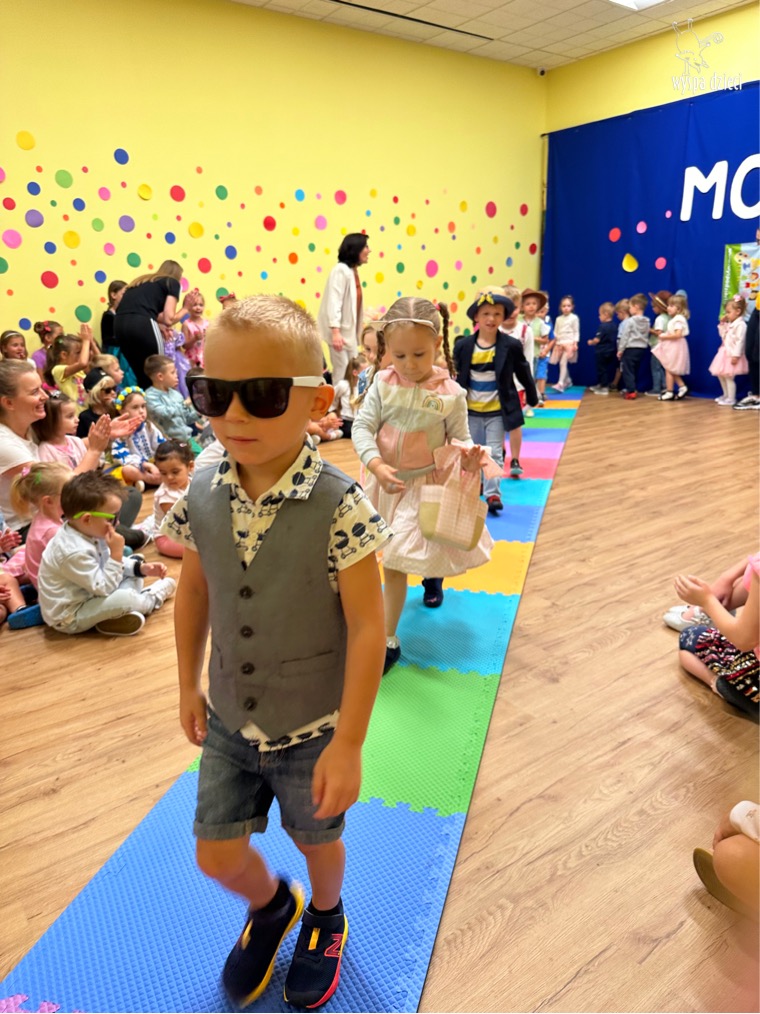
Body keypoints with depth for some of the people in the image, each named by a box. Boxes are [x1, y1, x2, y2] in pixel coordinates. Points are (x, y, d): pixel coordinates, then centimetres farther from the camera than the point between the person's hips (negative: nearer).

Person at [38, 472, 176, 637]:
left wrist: (141, 568, -1)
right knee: (123, 598, -28)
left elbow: (106, 563, 11)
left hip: (88, 596, 10)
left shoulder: (88, 533, -4)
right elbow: (103, 588, -30)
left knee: (132, 576, 15)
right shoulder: (74, 552, -34)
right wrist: (116, 553, -31)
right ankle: (153, 598, 2)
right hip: (68, 618, -10)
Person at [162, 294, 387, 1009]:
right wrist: (190, 686, 12)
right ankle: (270, 905, 53)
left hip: (312, 729, -3)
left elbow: (367, 627, -20)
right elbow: (193, 591, 5)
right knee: (217, 855, 16)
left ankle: (325, 918, 57)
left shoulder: (339, 506, -25)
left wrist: (348, 743, -16)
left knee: (316, 840, 21)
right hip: (230, 723, 4)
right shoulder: (203, 494, -10)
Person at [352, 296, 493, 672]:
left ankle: (388, 641, 10)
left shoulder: (450, 393, -12)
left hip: (425, 484, -4)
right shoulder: (383, 383, -7)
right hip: (387, 481, 4)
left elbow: (460, 437, -3)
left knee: (394, 562, -6)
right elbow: (362, 427, -10)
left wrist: (468, 454, -27)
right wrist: (376, 465, -27)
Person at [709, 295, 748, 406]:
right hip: (725, 353, 10)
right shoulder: (729, 324, 12)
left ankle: (731, 399, 0)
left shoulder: (740, 325, -17)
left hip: (732, 355, -10)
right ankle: (726, 395, 30)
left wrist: (736, 356, -26)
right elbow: (723, 335, 22)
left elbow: (740, 341, -22)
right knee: (721, 375, 16)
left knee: (729, 377, -7)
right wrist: (722, 324, 10)